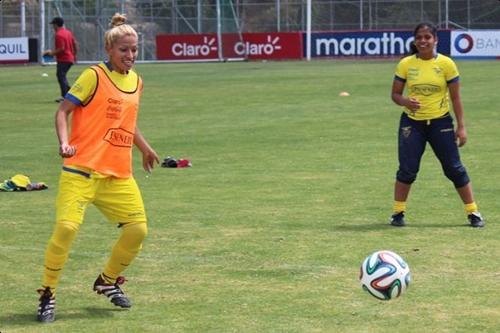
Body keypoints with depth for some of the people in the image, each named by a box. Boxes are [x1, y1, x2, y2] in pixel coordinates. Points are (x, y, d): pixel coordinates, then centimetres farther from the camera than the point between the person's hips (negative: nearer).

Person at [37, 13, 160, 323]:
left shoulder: (136, 81, 14)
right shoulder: (94, 76, -6)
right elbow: (63, 110, -7)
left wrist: (146, 149, 30)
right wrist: (64, 142, -22)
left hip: (119, 175, 6)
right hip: (81, 170, -6)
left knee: (138, 229, -2)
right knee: (67, 227, -20)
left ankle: (108, 281, 24)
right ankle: (48, 294, -4)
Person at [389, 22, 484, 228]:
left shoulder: (446, 64, -4)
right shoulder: (405, 64, -2)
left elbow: (455, 98, 0)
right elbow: (395, 94, 4)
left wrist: (461, 127, -3)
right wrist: (405, 101, -19)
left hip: (440, 122, -1)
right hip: (412, 122, 1)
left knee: (455, 168, 0)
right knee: (407, 169, -4)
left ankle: (473, 213, 10)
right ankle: (398, 212, 12)